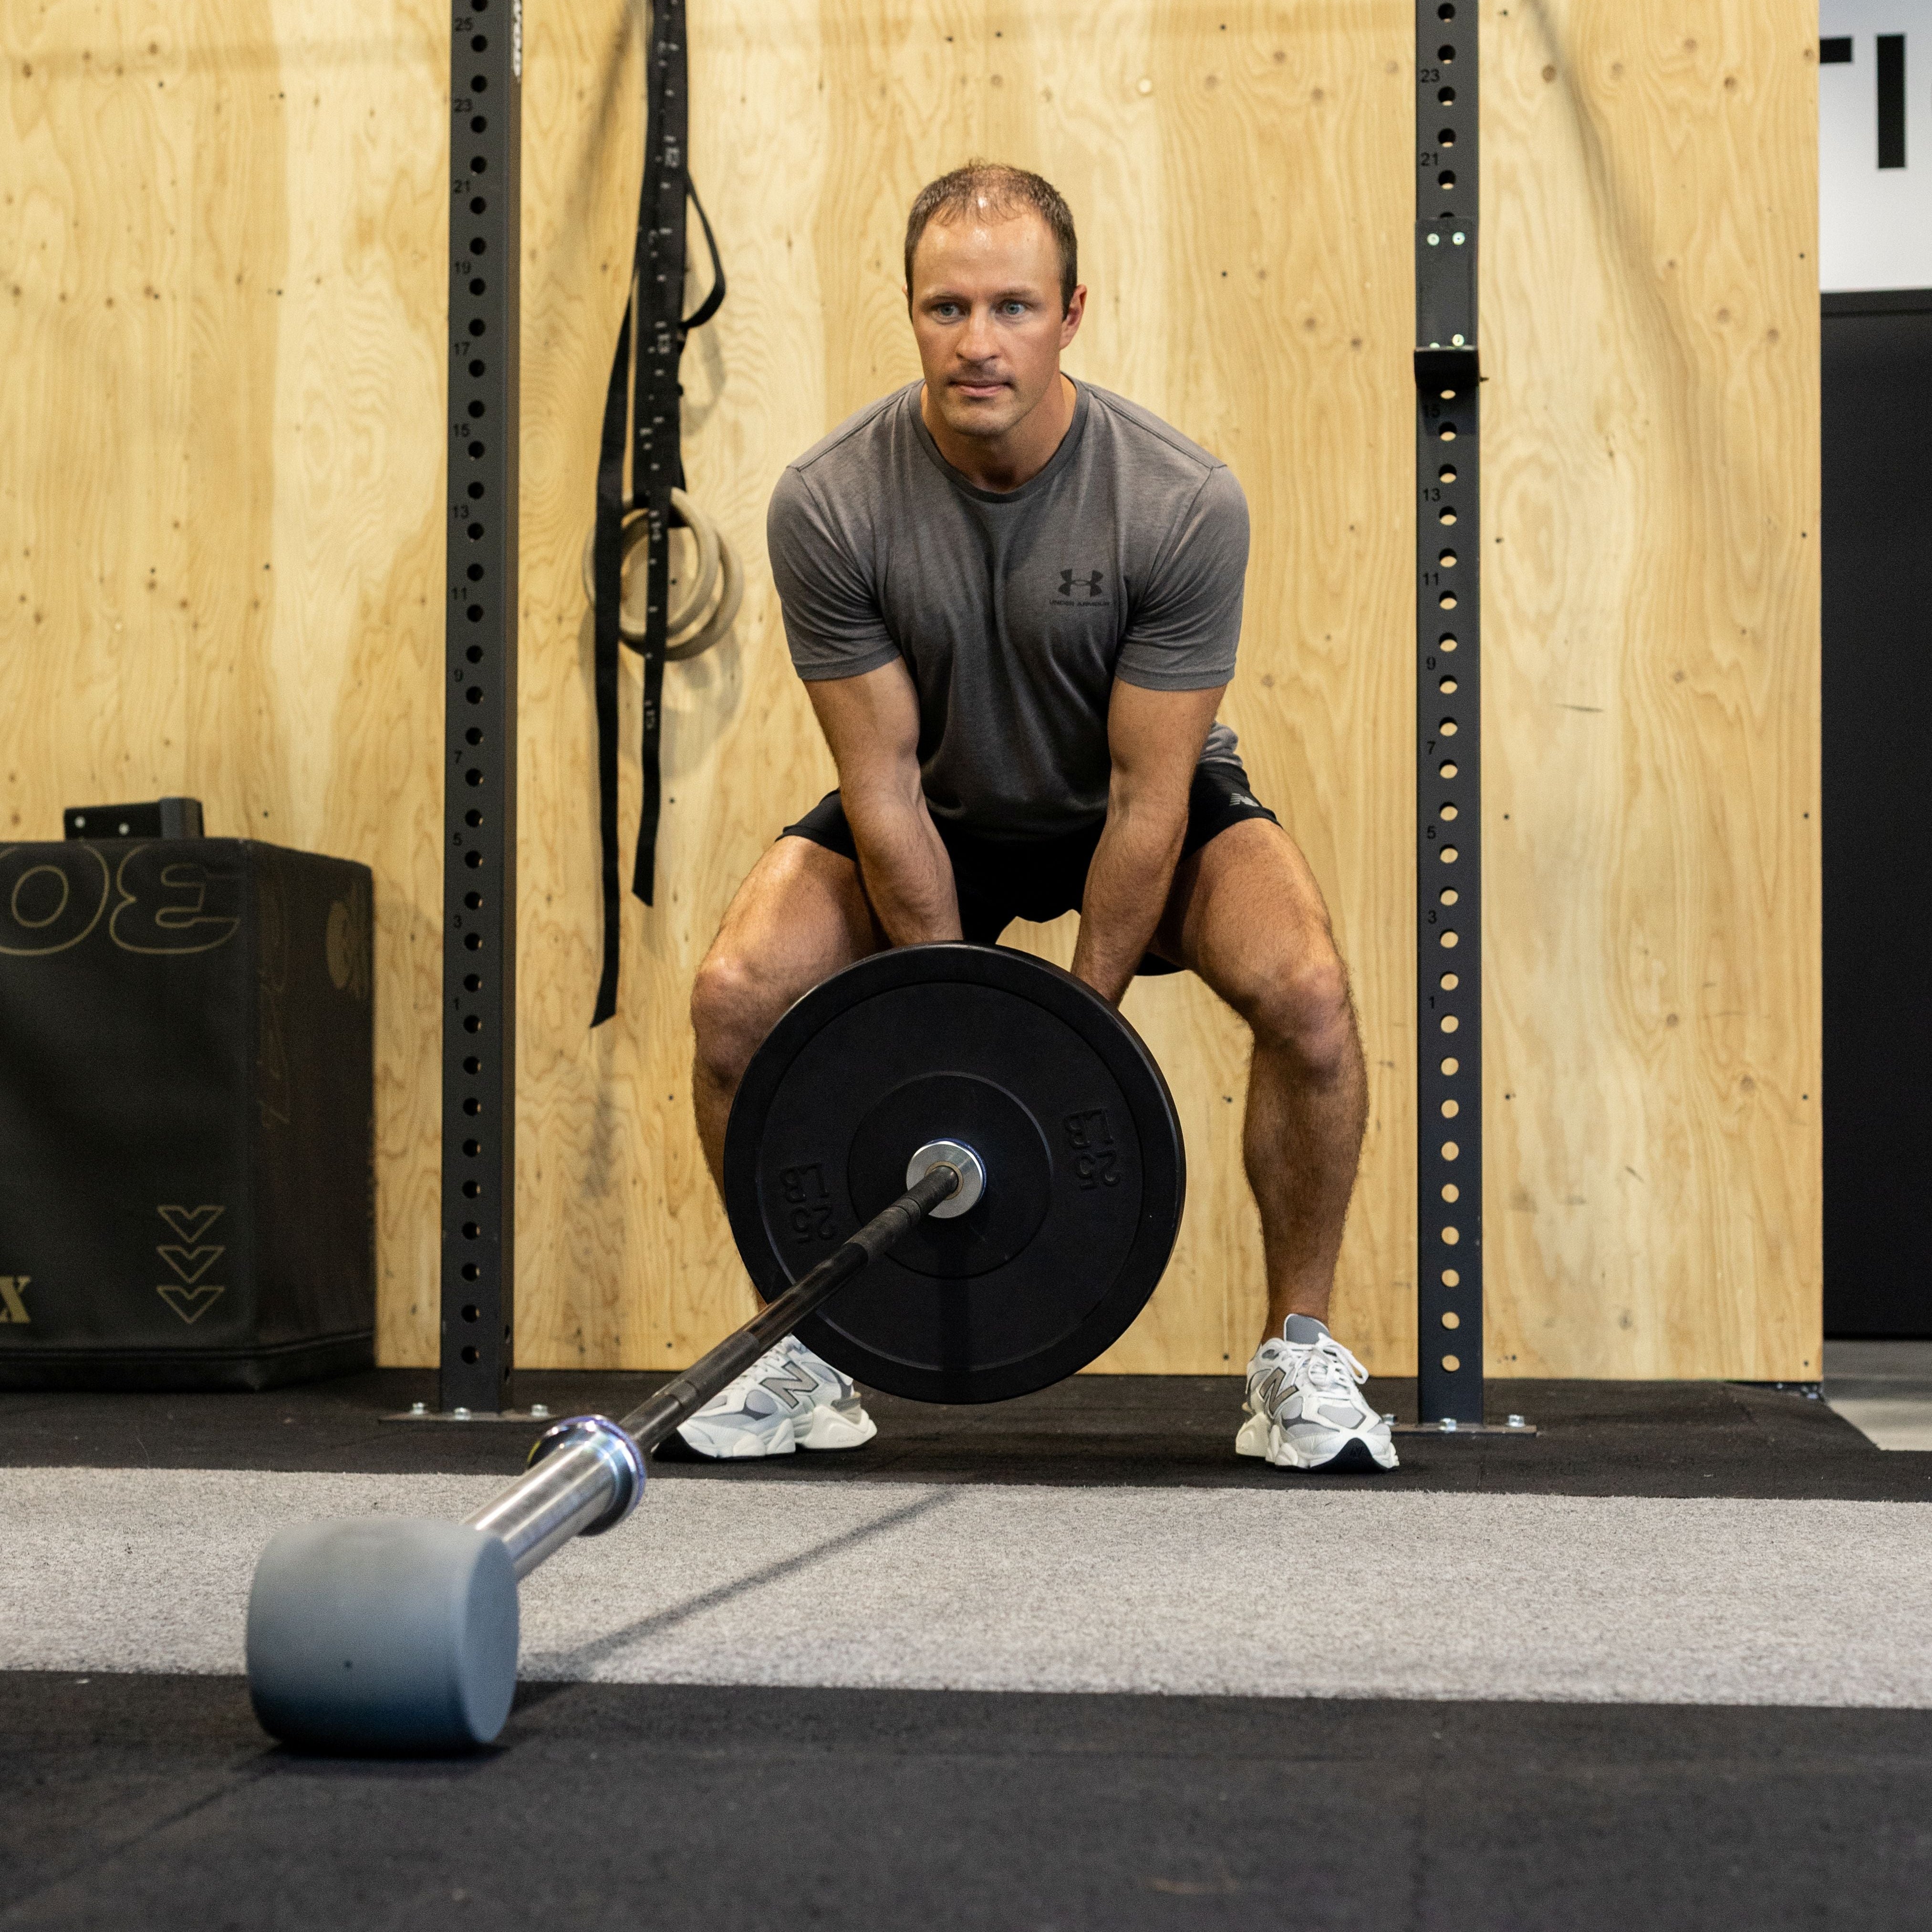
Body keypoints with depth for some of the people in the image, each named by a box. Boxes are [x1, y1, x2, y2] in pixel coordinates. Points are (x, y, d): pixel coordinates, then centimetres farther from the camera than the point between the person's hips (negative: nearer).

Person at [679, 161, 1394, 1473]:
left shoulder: (1183, 504, -29)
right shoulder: (830, 506, -26)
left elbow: (1147, 800, -24)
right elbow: (886, 791, -20)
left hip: (1140, 802, -1)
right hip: (939, 808, 2)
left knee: (1308, 994, -28)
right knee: (737, 996, -21)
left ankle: (1302, 1357, -6)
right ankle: (807, 1358, 0)